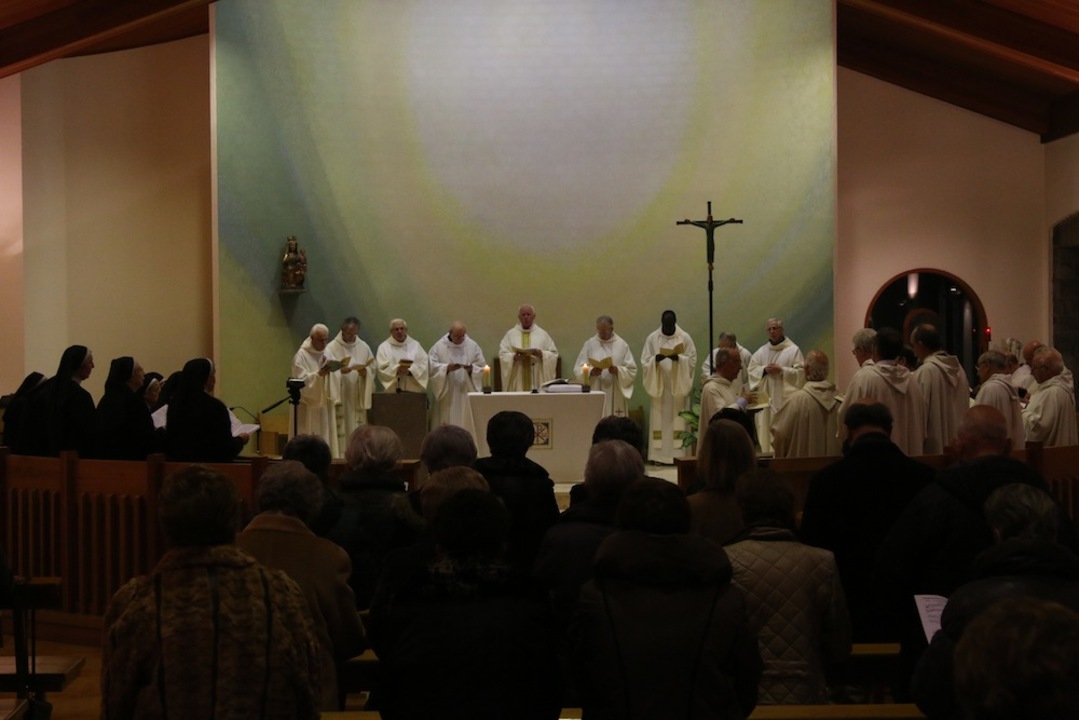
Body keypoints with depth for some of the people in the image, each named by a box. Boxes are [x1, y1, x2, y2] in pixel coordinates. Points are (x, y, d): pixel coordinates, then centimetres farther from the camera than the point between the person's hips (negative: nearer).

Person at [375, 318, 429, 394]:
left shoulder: (415, 345, 10)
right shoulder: (384, 347, 6)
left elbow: (425, 365, 2)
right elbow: (382, 369, -4)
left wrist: (410, 371, -14)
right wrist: (396, 370, -20)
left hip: (413, 390, 1)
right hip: (392, 390, -1)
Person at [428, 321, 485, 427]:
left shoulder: (473, 346, 6)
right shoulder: (439, 346, 2)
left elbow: (482, 367, 4)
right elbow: (431, 366, -5)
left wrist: (472, 369, -16)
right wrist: (446, 367, -20)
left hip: (467, 393, 1)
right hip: (447, 394, -1)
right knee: (448, 423, -2)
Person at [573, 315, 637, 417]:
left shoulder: (622, 345, 5)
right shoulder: (589, 344, 6)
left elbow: (631, 370, 2)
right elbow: (578, 369, 2)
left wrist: (618, 370, -16)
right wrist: (591, 371, -17)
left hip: (616, 396, 0)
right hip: (594, 395, 0)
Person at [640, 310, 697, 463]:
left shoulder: (685, 338, 2)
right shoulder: (652, 338, 4)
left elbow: (692, 360, -2)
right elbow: (644, 361, 1)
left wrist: (678, 358, -20)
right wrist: (656, 358, -20)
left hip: (678, 386, -1)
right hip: (659, 386, 1)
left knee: (678, 420, -3)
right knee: (659, 420, -1)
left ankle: (678, 454, 0)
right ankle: (658, 455, 0)